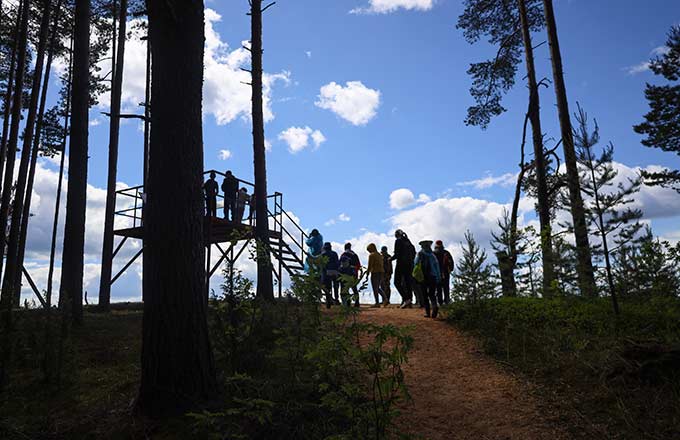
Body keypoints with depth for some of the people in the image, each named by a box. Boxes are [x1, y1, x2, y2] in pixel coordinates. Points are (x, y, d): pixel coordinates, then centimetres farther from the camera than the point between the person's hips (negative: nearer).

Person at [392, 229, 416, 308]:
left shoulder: (398, 241, -8)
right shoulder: (408, 241, 13)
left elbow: (396, 254, -14)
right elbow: (414, 253, 14)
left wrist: (391, 258, 2)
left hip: (401, 263, -7)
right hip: (409, 264, 7)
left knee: (397, 282, -2)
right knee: (408, 282, 10)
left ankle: (406, 299, -16)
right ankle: (410, 301, 8)